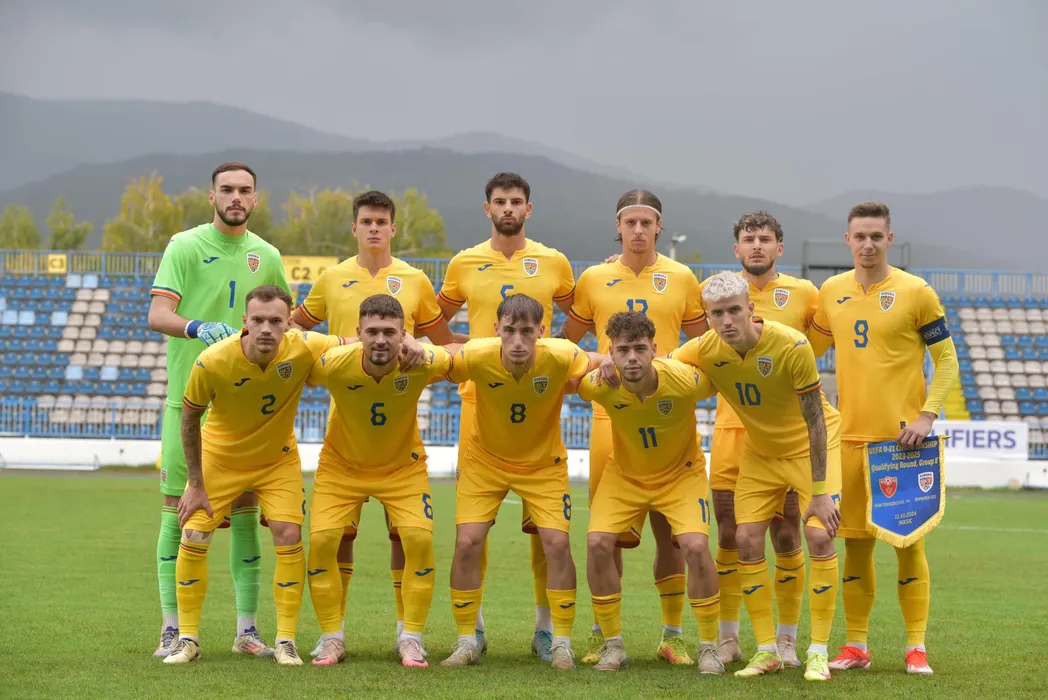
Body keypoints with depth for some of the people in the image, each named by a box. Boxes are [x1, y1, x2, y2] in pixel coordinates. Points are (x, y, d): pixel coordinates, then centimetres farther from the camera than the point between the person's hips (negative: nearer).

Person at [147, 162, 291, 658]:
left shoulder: (266, 256, 9)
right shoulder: (185, 246, -4)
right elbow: (157, 315, -15)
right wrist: (199, 328, -32)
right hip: (188, 396, -3)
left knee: (245, 512, 4)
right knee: (177, 510, -2)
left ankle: (247, 629, 10)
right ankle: (171, 629, 5)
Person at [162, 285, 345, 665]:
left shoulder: (304, 349, -28)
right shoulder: (212, 362, -30)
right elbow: (189, 418, -13)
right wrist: (195, 484, -9)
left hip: (278, 459, 1)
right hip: (218, 457, -1)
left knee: (289, 537, -10)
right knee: (193, 538, -5)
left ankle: (285, 641, 2)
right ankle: (187, 639, 11)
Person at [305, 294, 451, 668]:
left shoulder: (422, 362, -28)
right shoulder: (333, 364, -30)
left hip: (403, 466, 0)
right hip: (341, 465, 0)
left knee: (420, 540, -15)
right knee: (321, 541, -12)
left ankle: (411, 639, 1)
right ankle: (332, 638, 6)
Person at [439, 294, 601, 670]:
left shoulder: (560, 357, -28)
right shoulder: (477, 356, -28)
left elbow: (602, 366, -11)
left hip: (543, 463, 0)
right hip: (485, 459, 0)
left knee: (557, 543, -10)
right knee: (467, 543, -8)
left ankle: (561, 644, 7)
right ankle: (466, 642, 10)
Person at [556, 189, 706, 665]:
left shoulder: (681, 279, 6)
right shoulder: (594, 279, 7)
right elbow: (565, 340, 17)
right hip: (611, 413, 0)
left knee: (670, 528, 0)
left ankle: (672, 635, 11)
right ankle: (601, 634, 12)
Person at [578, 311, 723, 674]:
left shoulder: (686, 381, -31)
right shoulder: (600, 385, -27)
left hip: (681, 472, -2)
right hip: (624, 474, 2)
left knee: (695, 546, -21)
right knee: (598, 543, -16)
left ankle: (709, 647, -2)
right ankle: (613, 645, 2)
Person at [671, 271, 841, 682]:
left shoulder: (792, 346, -30)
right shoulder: (706, 351, -18)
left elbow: (815, 421, -25)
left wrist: (820, 492, -25)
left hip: (811, 446, -4)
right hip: (760, 452, 4)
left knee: (819, 536, -16)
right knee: (747, 540, -5)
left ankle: (818, 653, -7)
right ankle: (766, 651, 7)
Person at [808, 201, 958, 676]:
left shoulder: (915, 292, -4)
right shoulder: (831, 293, 7)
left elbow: (946, 360, -2)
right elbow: (810, 350, 21)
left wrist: (927, 415, -13)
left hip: (902, 437, -3)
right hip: (850, 436, 3)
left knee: (908, 540, -1)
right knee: (855, 543, 7)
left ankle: (916, 647, 8)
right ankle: (855, 647, 16)